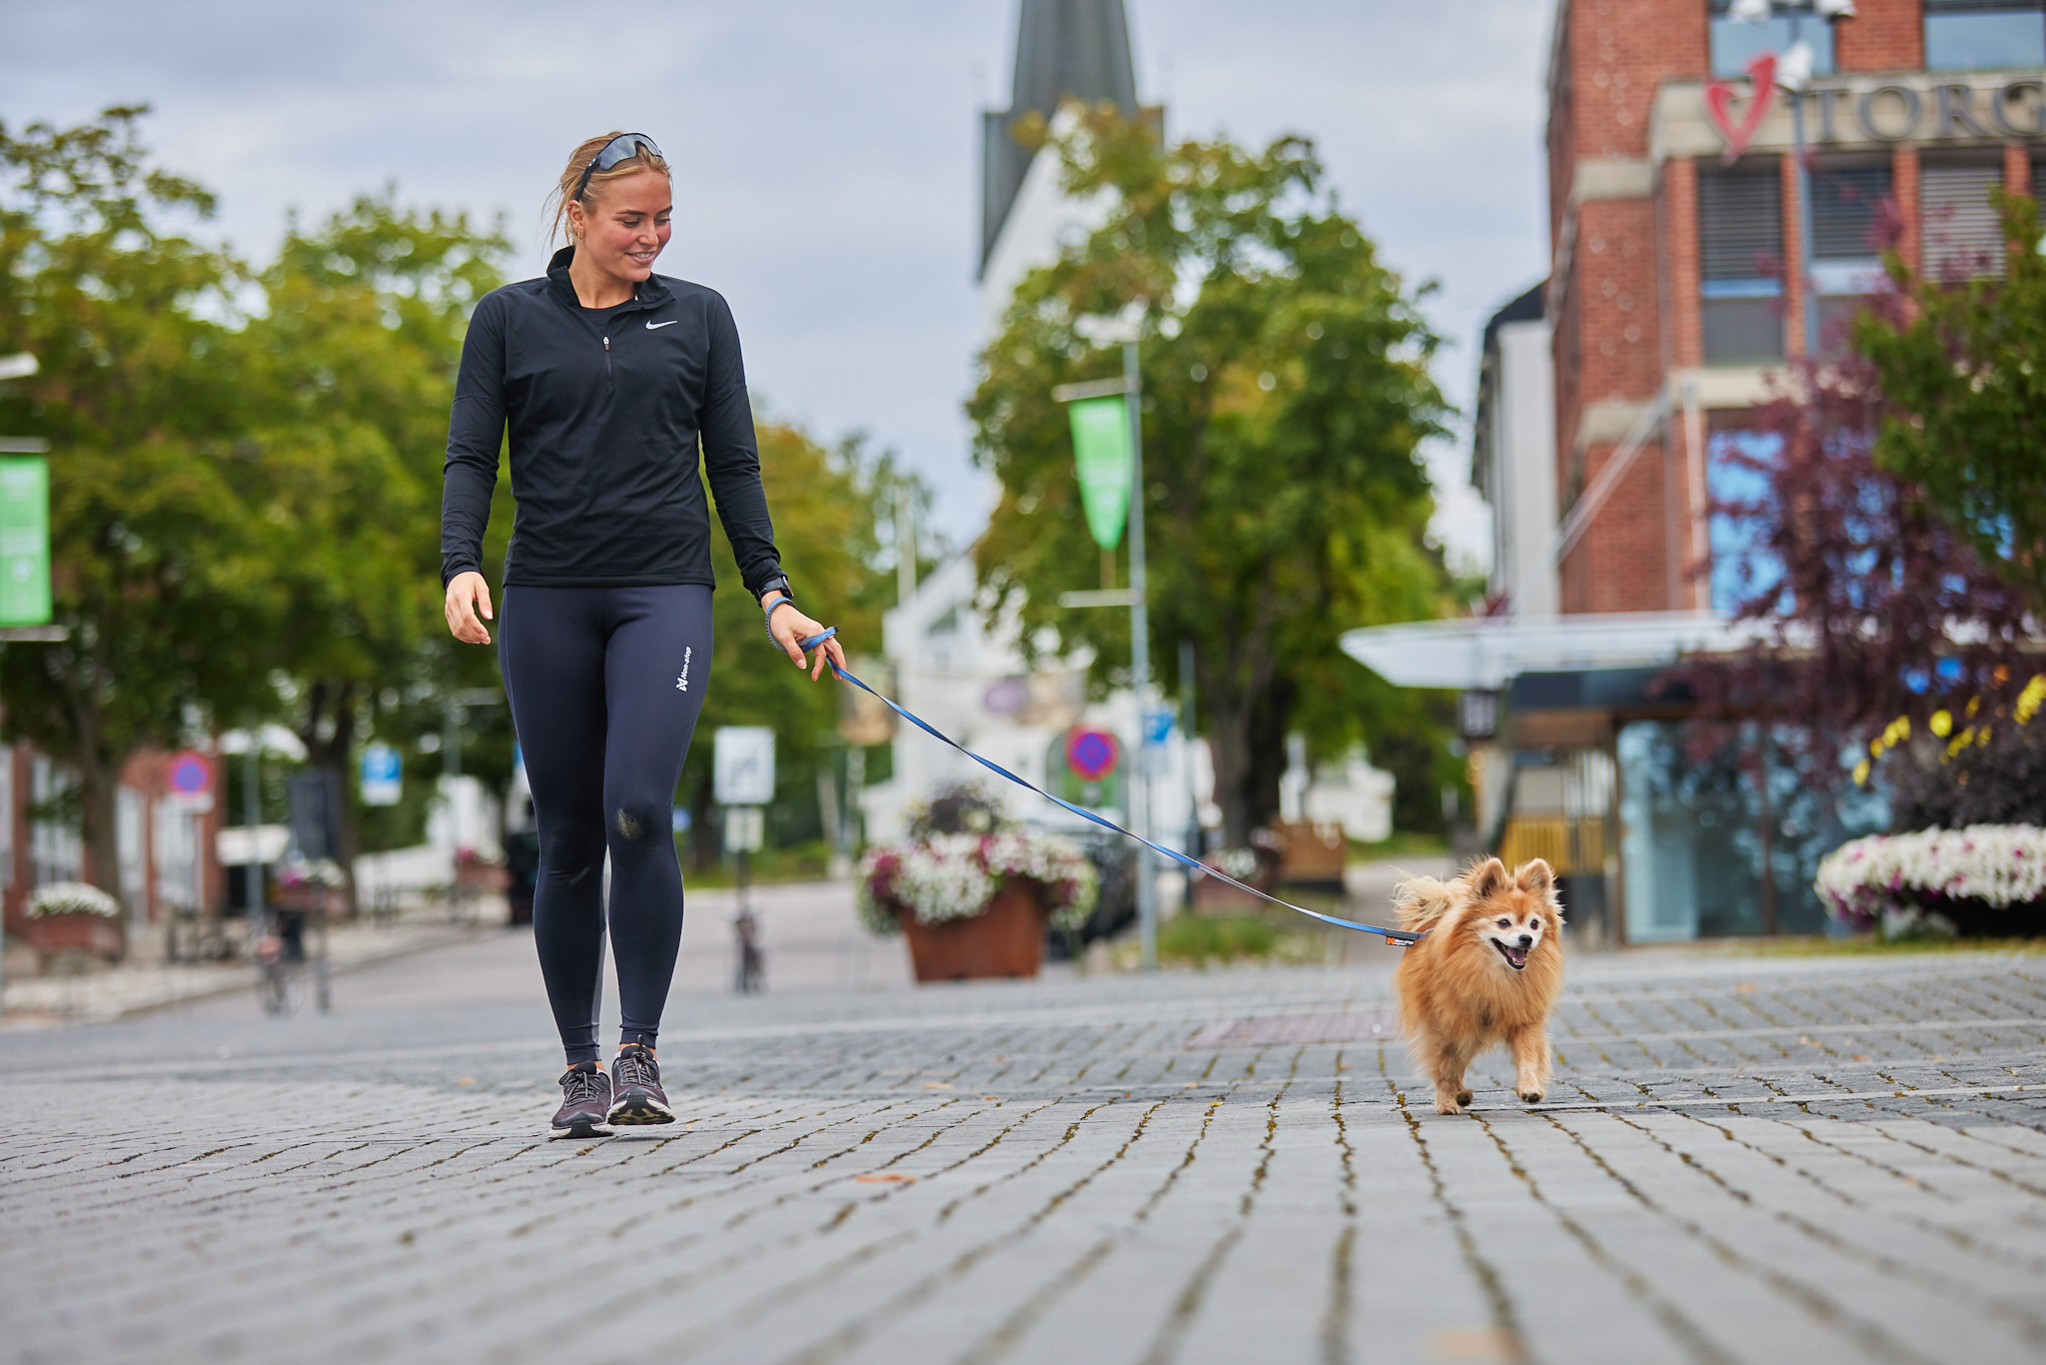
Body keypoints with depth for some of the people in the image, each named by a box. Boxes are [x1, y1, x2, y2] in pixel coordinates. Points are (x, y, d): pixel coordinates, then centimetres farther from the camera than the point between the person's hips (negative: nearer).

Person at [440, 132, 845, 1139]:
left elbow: (734, 465, 12)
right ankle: (580, 1068, 12)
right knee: (568, 838, 2)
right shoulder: (508, 318, 8)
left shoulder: (699, 317, 10)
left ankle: (641, 1054, -9)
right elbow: (470, 457, 4)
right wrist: (461, 566, -13)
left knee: (638, 810, -18)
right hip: (546, 601, 1)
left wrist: (772, 594, 4)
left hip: (664, 592, 0)